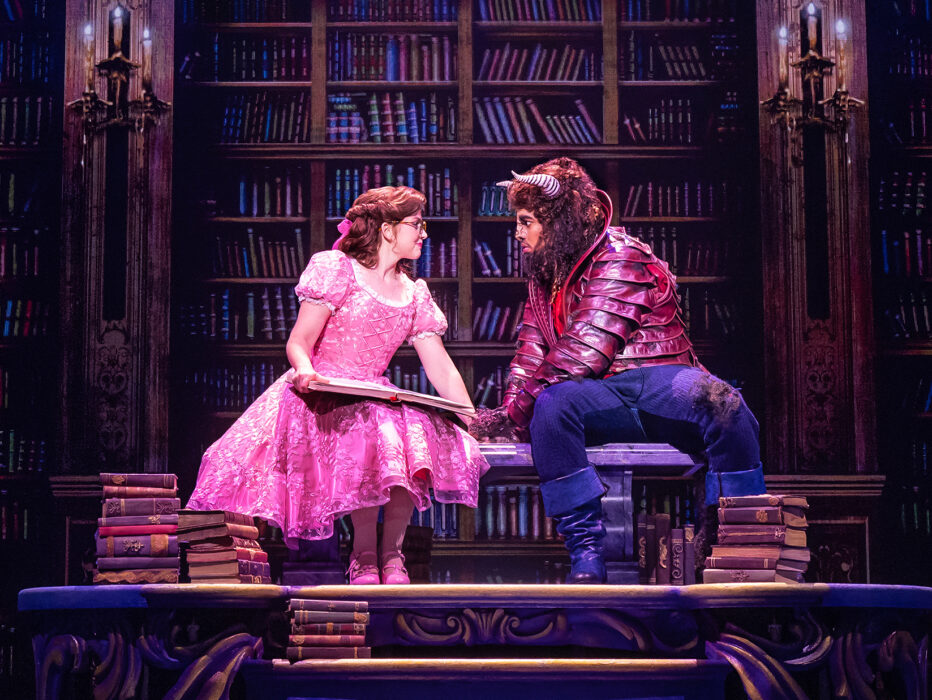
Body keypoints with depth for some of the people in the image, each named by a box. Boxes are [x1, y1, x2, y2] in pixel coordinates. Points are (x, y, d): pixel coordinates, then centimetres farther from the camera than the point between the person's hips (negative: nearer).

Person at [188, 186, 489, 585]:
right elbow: (298, 343, -5)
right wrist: (305, 371, -27)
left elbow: (443, 372, 13)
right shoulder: (337, 269, 0)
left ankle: (392, 552, -15)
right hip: (323, 397, -5)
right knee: (371, 430, -35)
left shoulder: (414, 295, 15)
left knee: (423, 437, -26)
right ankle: (363, 554, -22)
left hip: (376, 398, 5)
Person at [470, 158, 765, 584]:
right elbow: (531, 353, 19)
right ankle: (586, 556, -30)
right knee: (552, 404, -30)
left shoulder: (618, 258, -8)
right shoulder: (543, 276, 19)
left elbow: (583, 354, -17)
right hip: (604, 401, 5)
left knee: (720, 404, -37)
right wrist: (509, 411, -2)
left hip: (659, 380, -5)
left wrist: (514, 415, -16)